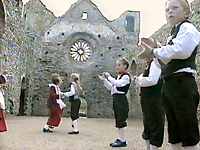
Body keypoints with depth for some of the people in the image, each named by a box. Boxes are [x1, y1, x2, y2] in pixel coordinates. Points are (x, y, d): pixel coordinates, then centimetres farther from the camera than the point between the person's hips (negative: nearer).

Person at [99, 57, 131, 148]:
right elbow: (110, 87, 20)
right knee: (118, 120, 11)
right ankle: (120, 139, 18)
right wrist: (104, 80, 10)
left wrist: (109, 77, -15)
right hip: (116, 99, 9)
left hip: (121, 99, -9)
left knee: (121, 120, -7)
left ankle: (123, 140, -1)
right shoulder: (118, 77, 19)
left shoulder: (126, 76, -8)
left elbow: (118, 83, -24)